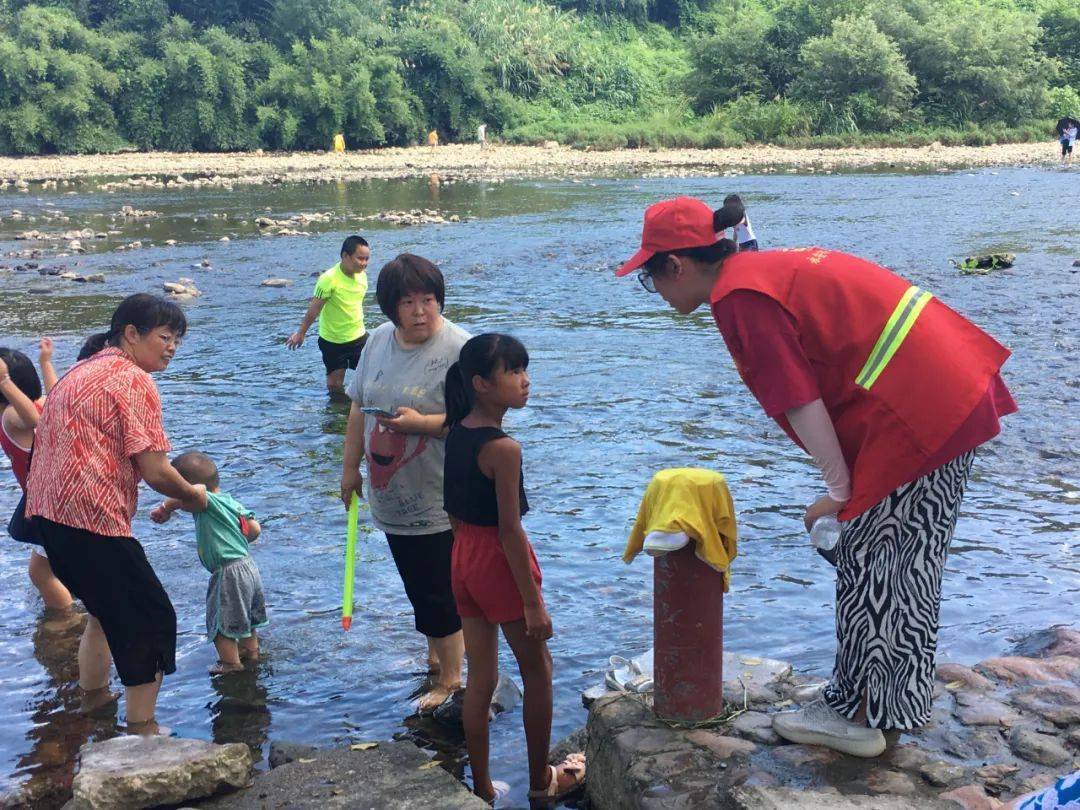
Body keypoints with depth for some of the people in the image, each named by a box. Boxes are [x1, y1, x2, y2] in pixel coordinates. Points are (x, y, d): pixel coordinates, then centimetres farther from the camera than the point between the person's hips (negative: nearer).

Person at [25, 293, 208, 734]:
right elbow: (154, 470, -15)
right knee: (152, 618, 1)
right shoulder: (133, 380, -10)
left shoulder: (79, 372, 19)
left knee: (109, 607, 27)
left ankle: (94, 697, 40)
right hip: (91, 519, -9)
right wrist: (194, 497, 4)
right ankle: (142, 728, 5)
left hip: (48, 513, 9)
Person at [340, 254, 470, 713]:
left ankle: (449, 680, 17)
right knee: (417, 586, 19)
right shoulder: (379, 340, 5)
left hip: (437, 500, -7)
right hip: (391, 497, 7)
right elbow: (359, 407, 15)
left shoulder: (458, 349, -17)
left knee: (435, 592, 1)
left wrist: (422, 422, -26)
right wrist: (351, 465, 17)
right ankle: (438, 654, 37)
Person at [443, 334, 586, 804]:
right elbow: (510, 530, -22)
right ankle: (541, 782, 26)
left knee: (481, 677, 15)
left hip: (464, 556, 8)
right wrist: (533, 603, -17)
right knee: (537, 671, 12)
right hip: (501, 561, -7)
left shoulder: (456, 434, 3)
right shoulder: (503, 448, -22)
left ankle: (482, 787, 25)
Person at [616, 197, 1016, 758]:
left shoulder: (740, 299, -14)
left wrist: (839, 491, -5)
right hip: (958, 393, 10)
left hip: (911, 415, -10)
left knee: (867, 562, 2)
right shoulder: (769, 269, 15)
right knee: (909, 561, 19)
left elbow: (801, 402, -16)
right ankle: (902, 698, 33)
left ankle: (855, 718, 15)